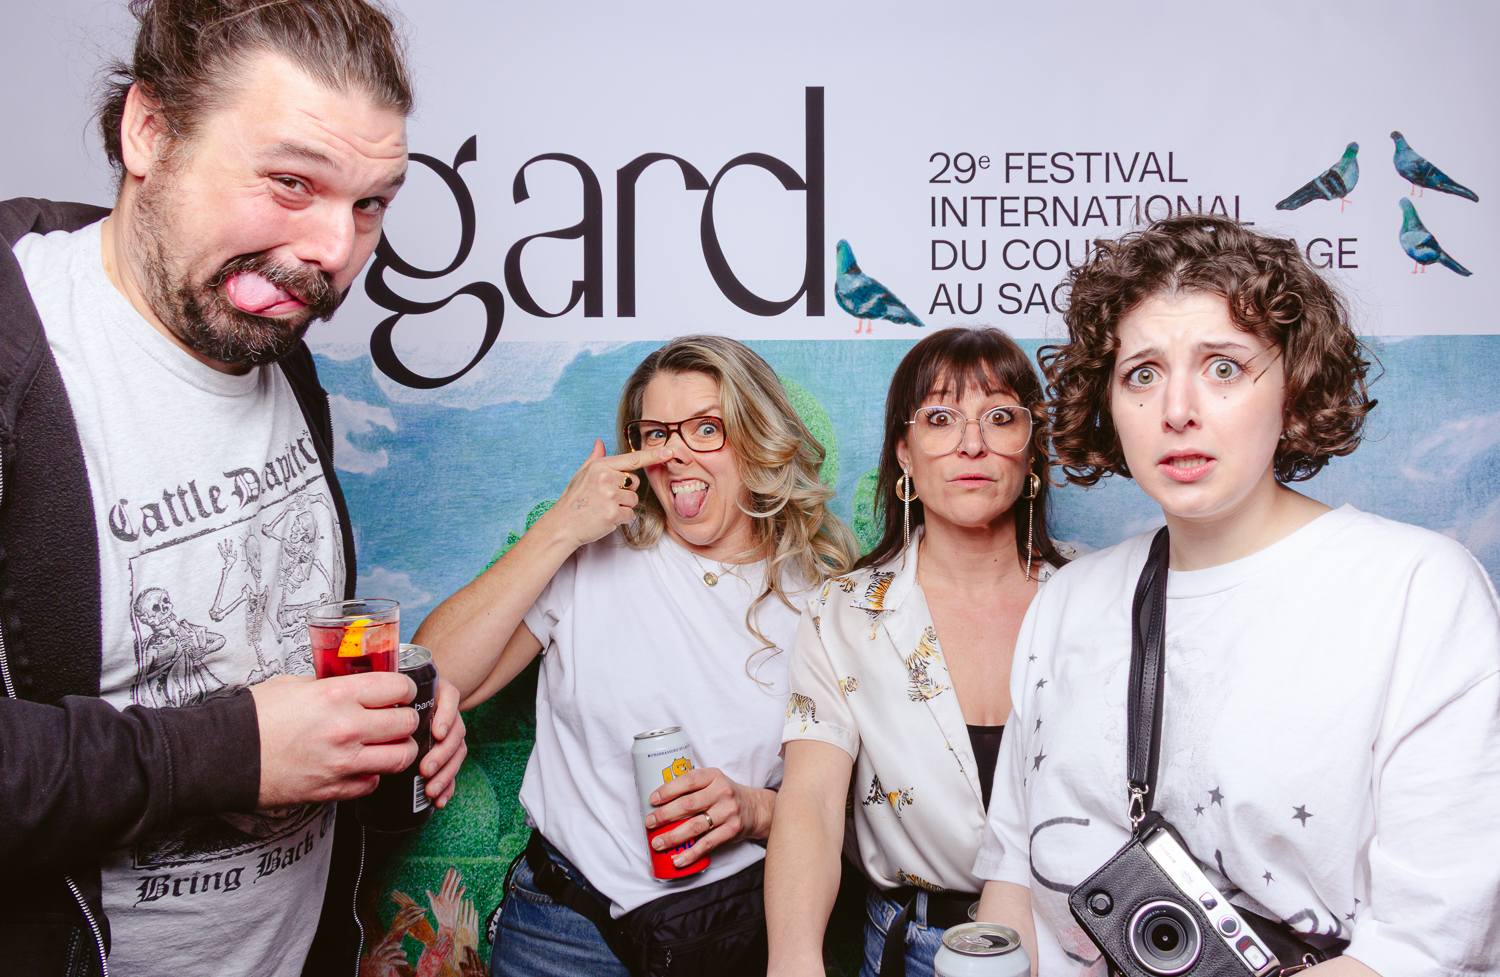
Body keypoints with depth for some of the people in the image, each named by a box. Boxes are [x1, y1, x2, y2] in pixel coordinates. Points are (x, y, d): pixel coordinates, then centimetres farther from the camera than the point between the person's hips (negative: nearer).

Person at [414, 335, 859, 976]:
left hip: (742, 919, 1)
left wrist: (756, 810, -17)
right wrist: (559, 530, -17)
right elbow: (432, 681, -15)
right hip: (571, 919, 0)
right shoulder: (591, 560, -6)